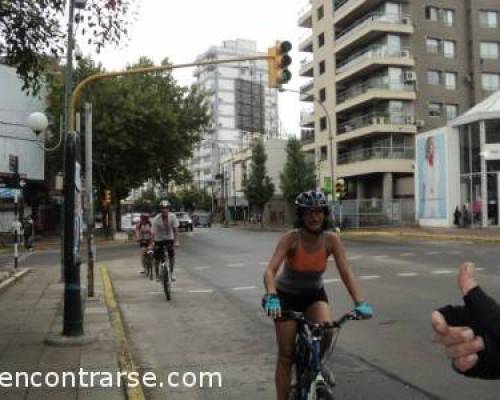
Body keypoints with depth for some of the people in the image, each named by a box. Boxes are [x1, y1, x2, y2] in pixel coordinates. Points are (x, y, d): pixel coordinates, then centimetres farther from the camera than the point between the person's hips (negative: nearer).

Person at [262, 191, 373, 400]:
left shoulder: (331, 240, -18)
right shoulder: (291, 238, -25)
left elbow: (346, 272, -21)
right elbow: (270, 271, -35)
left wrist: (360, 303, -33)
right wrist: (271, 297, -52)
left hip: (314, 294, 2)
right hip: (287, 295, -2)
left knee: (327, 330, -25)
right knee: (286, 356, -4)